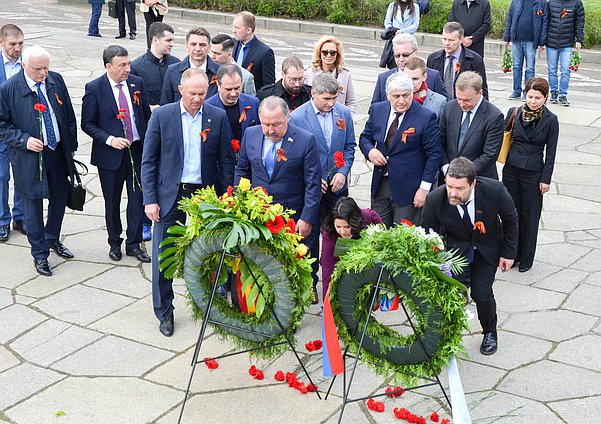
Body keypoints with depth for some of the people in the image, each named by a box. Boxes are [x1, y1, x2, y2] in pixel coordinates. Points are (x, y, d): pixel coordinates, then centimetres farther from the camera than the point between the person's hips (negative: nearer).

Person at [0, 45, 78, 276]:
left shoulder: (56, 80, -3)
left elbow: (69, 114, 7)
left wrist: (71, 145, 7)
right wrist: (24, 140, -20)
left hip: (58, 152, 4)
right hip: (29, 158, -4)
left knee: (60, 198, 19)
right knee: (33, 207, 6)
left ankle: (52, 239, 44)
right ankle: (39, 253, 24)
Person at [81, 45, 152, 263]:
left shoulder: (137, 83, 0)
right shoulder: (94, 88, -10)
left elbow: (146, 115, 9)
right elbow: (87, 124, -6)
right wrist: (109, 139, -19)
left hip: (138, 150, 3)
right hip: (111, 154, -2)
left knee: (138, 198, 5)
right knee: (112, 202, 11)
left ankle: (133, 243, 20)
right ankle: (114, 243, 29)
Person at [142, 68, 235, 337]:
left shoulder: (217, 118, 0)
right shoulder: (162, 116, -4)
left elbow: (226, 161, 4)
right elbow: (149, 161, -2)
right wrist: (150, 200, -7)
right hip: (170, 195, -1)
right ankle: (164, 313, 18)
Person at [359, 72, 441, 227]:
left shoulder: (426, 117, -12)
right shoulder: (377, 110, 2)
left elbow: (434, 154, -9)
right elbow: (365, 137, 14)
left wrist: (424, 188, -12)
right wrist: (370, 151, -10)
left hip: (408, 189, -4)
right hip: (380, 184, 5)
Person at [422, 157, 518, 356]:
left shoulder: (495, 190, -31)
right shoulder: (435, 200, -29)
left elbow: (510, 219, -9)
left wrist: (508, 253, -3)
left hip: (487, 249, 0)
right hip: (455, 249, 1)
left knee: (482, 294, -6)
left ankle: (490, 332, 26)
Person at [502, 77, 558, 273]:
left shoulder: (550, 120, -6)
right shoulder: (514, 113, 0)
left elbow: (551, 152, -3)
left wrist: (546, 179, -5)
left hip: (533, 174, -2)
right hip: (511, 170, 2)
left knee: (530, 216, 6)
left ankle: (526, 258, 21)